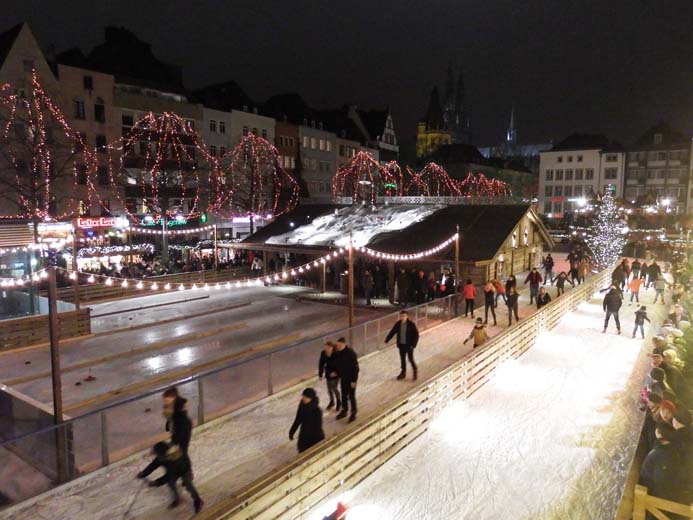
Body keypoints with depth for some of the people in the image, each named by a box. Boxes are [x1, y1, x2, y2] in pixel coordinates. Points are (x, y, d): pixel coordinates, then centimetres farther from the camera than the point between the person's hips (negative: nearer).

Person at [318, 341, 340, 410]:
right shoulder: (323, 353, -15)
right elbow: (321, 363, -5)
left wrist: (335, 372, -22)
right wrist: (320, 374, -2)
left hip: (335, 373, -4)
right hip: (328, 373, 4)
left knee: (334, 388, 0)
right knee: (329, 388, 14)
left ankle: (338, 402, 27)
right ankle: (332, 402, 39)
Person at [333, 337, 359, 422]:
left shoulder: (351, 354, -26)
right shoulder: (337, 353, -6)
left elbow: (355, 368, -22)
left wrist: (354, 381, -20)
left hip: (350, 379, -6)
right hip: (343, 377, 6)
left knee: (351, 396, 6)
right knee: (344, 395, 19)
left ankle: (353, 413, 22)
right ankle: (344, 410, 36)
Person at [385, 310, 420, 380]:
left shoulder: (411, 324, -16)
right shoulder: (398, 324, -4)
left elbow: (416, 335, -14)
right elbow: (392, 332, 4)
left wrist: (413, 344, -20)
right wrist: (386, 340, 0)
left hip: (409, 345, -4)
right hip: (401, 345, 4)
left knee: (411, 359, 3)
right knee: (402, 359, 15)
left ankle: (415, 371, 28)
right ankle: (403, 372, 32)